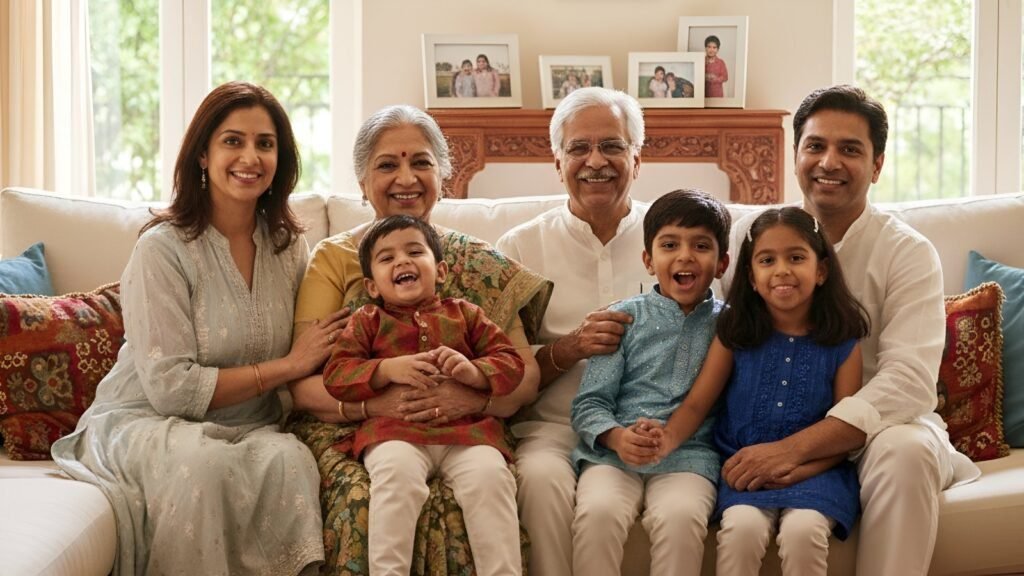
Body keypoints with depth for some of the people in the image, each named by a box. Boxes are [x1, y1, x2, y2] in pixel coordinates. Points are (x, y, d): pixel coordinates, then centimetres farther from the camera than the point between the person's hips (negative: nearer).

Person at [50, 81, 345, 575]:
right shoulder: (164, 248, -11)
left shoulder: (288, 246, 6)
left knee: (289, 457, -30)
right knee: (204, 460, -36)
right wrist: (287, 366, -13)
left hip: (248, 430, 4)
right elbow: (171, 388, -17)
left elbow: (309, 363, 11)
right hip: (143, 424, -4)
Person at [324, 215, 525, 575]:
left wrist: (474, 371, -9)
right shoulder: (367, 321, 19)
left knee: (489, 473, -30)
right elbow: (335, 375, 8)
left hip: (465, 428, 1)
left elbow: (511, 363, 14)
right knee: (396, 471, -35)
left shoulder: (464, 314, 22)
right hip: (395, 429, -1)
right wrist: (388, 369, -10)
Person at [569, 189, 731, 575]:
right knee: (597, 512, -30)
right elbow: (589, 403, 4)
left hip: (689, 458, 0)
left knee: (680, 516, -32)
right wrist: (616, 437, -15)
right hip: (613, 454, 0)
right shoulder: (624, 318, 9)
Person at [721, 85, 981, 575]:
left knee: (903, 451, -35)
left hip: (880, 425, -2)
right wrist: (756, 449, -21)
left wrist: (794, 448, -31)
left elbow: (907, 382, -21)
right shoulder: (751, 236, 1)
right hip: (771, 433, 2)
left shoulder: (909, 254, -8)